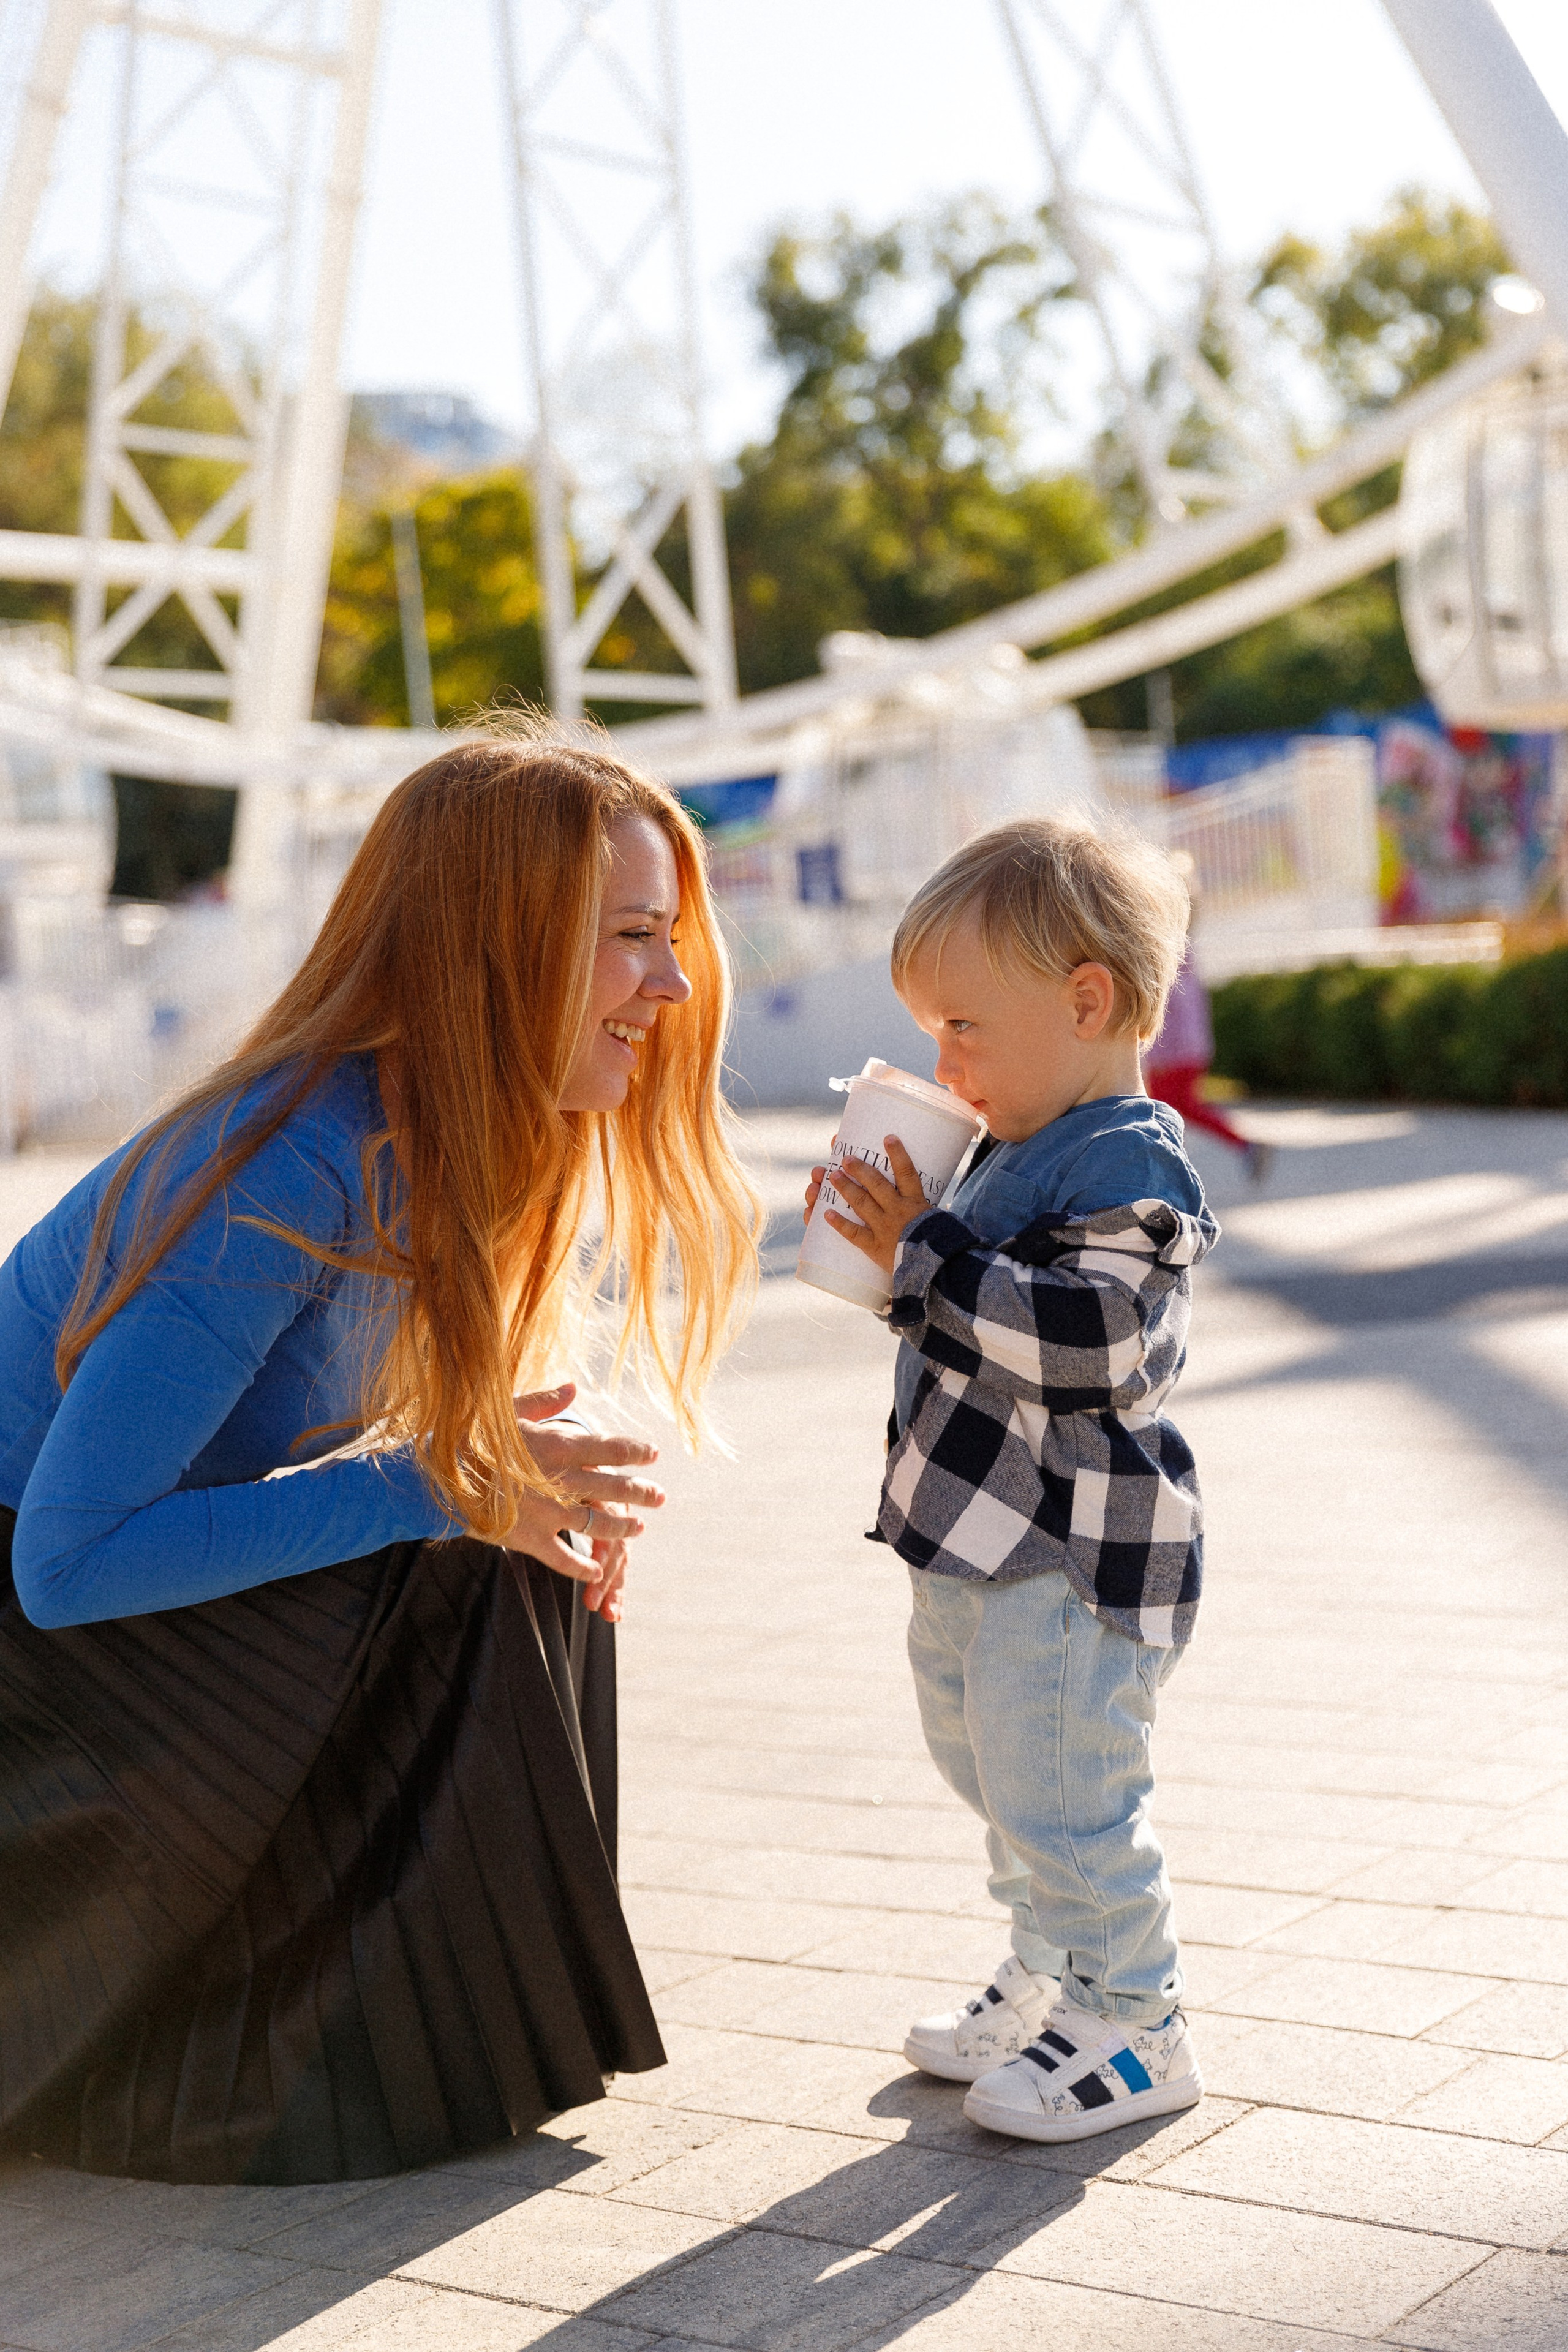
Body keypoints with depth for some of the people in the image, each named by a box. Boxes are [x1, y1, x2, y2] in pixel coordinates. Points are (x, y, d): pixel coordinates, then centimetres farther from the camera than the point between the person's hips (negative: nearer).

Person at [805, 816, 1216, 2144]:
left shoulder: (1128, 1165, -19)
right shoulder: (1022, 1152, 14)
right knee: (1006, 1785, 21)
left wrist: (925, 1250, -26)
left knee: (1062, 1796, -6)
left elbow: (1083, 1341, -29)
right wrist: (902, 1248, 9)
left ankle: (1137, 2031, 9)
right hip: (983, 1545, 11)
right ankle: (1051, 1988, 36)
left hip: (1076, 1556, -11)